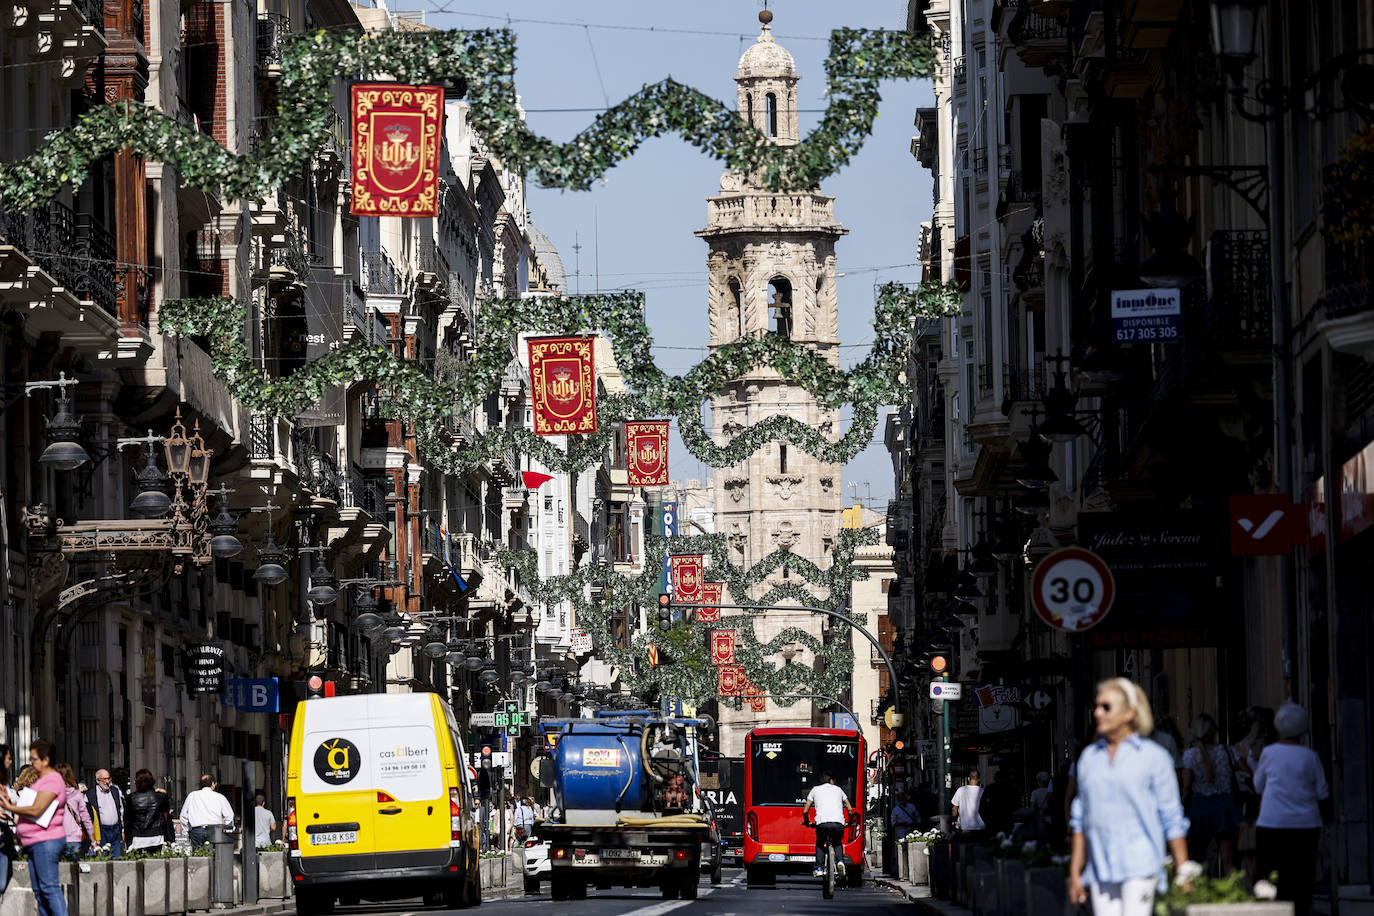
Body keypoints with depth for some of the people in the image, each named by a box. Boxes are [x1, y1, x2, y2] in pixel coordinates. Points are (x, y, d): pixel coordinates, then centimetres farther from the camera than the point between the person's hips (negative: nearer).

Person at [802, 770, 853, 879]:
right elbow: (850, 809, 29)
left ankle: (819, 869, 11)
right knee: (837, 843, 28)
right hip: (838, 822, 1)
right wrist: (849, 822, 45)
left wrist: (806, 822, 41)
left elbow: (805, 811, 23)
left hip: (822, 822, -1)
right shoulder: (838, 789, 28)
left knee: (820, 844, 26)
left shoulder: (815, 789, 24)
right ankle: (840, 861, 0)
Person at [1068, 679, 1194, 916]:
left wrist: (1183, 872, 0)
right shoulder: (1088, 757, 14)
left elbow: (1172, 820, 2)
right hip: (1100, 869, 4)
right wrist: (1075, 873, 14)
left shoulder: (1154, 757, 1)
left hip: (1139, 868, -4)